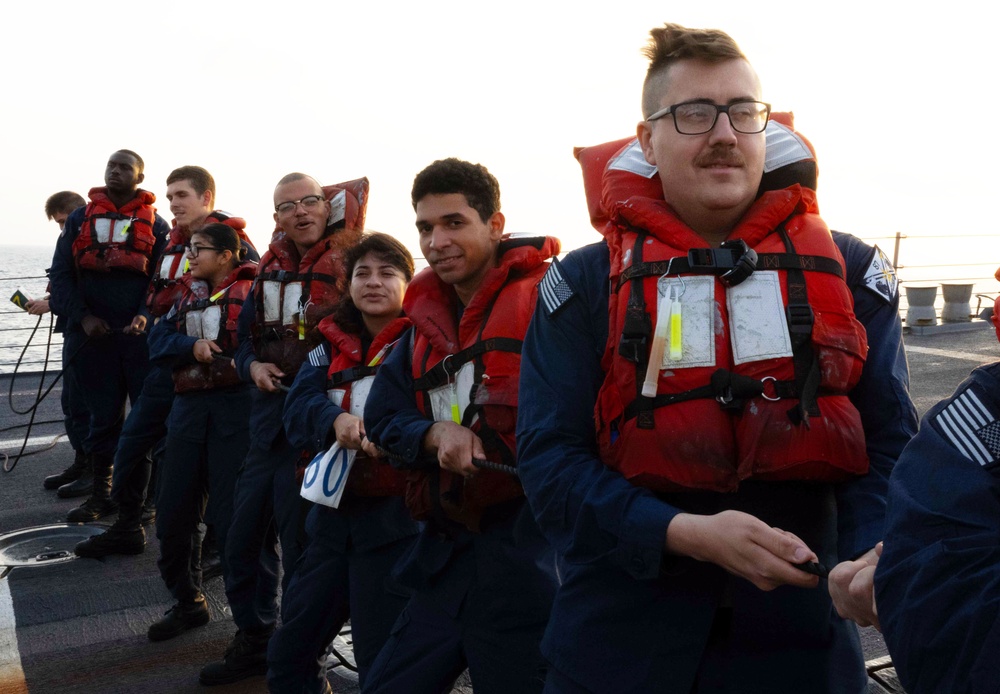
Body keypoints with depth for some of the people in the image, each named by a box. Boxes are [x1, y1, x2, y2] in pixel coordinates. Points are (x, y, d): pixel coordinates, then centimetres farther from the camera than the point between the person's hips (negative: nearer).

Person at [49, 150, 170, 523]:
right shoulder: (80, 219, 12)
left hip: (140, 334, -2)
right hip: (93, 334, 2)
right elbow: (61, 275, 7)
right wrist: (82, 317, -7)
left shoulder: (156, 225, 7)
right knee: (102, 416, 9)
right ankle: (101, 495, 19)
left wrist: (146, 316, -16)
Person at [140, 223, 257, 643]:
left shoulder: (252, 291, 0)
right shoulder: (189, 295, 21)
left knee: (232, 514, -6)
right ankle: (187, 602, 29)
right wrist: (192, 346, -8)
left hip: (236, 406, -7)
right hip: (189, 406, 7)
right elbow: (158, 340, 10)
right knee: (174, 511, 9)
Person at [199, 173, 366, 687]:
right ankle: (253, 642, 37)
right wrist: (252, 365, -1)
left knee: (303, 547, 5)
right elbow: (247, 335, 19)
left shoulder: (346, 261, -10)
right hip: (268, 421, 7)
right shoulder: (270, 268, 9)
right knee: (244, 542, 17)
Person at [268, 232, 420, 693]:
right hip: (334, 511, 6)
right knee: (289, 654, 16)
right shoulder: (333, 343, 10)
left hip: (394, 516, -6)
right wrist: (336, 420, -23)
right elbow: (298, 405, -3)